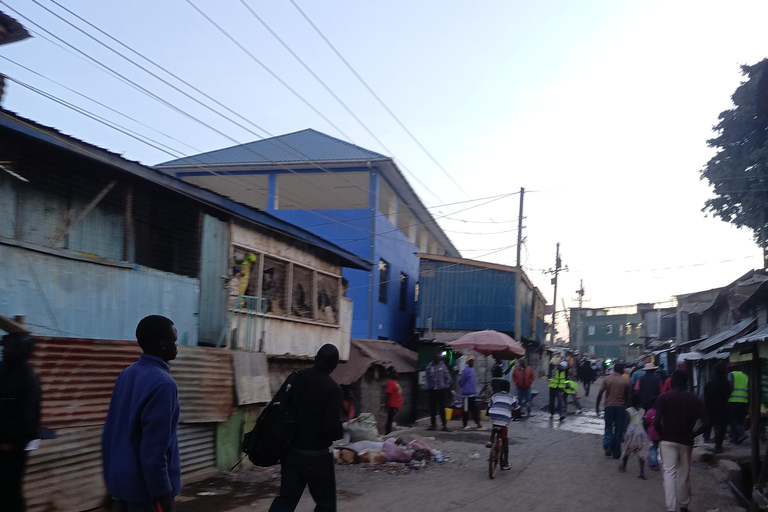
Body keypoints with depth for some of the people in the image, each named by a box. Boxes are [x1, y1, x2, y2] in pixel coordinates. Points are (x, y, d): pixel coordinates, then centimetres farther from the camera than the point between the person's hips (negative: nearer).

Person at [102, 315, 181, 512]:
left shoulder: (126, 374, 5)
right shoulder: (163, 383, -20)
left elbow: (110, 432, 11)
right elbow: (154, 448, -22)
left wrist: (111, 476, 19)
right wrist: (163, 493, -15)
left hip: (120, 482, 8)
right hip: (145, 488, -8)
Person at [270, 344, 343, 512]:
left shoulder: (296, 378, -1)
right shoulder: (332, 388, -18)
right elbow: (332, 427, -22)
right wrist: (339, 433, 0)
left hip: (292, 449, 5)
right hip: (318, 454, -5)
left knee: (286, 498, 10)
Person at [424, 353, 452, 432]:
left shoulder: (443, 366, 4)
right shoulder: (429, 367, 3)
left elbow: (447, 377, 6)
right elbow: (426, 378, 3)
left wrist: (447, 387, 0)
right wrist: (427, 388, -2)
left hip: (441, 390, -1)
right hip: (432, 390, 1)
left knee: (442, 408, 1)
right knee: (432, 407, 4)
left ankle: (444, 424, 7)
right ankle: (433, 424, 14)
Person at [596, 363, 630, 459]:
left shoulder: (607, 379, 0)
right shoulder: (626, 381, 0)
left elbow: (600, 393, -5)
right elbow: (627, 396, 2)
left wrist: (597, 406, 2)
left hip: (609, 406, 0)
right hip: (621, 407, 0)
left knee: (608, 428, 12)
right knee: (618, 430, 8)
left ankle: (607, 446, -10)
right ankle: (616, 453, 10)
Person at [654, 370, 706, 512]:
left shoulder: (663, 397, -5)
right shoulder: (694, 399, 2)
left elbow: (657, 422, -13)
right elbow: (705, 422, -4)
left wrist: (662, 435, 4)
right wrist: (693, 435, 7)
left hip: (668, 440, -2)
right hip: (686, 441, 2)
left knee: (669, 473, -3)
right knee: (684, 474, 15)